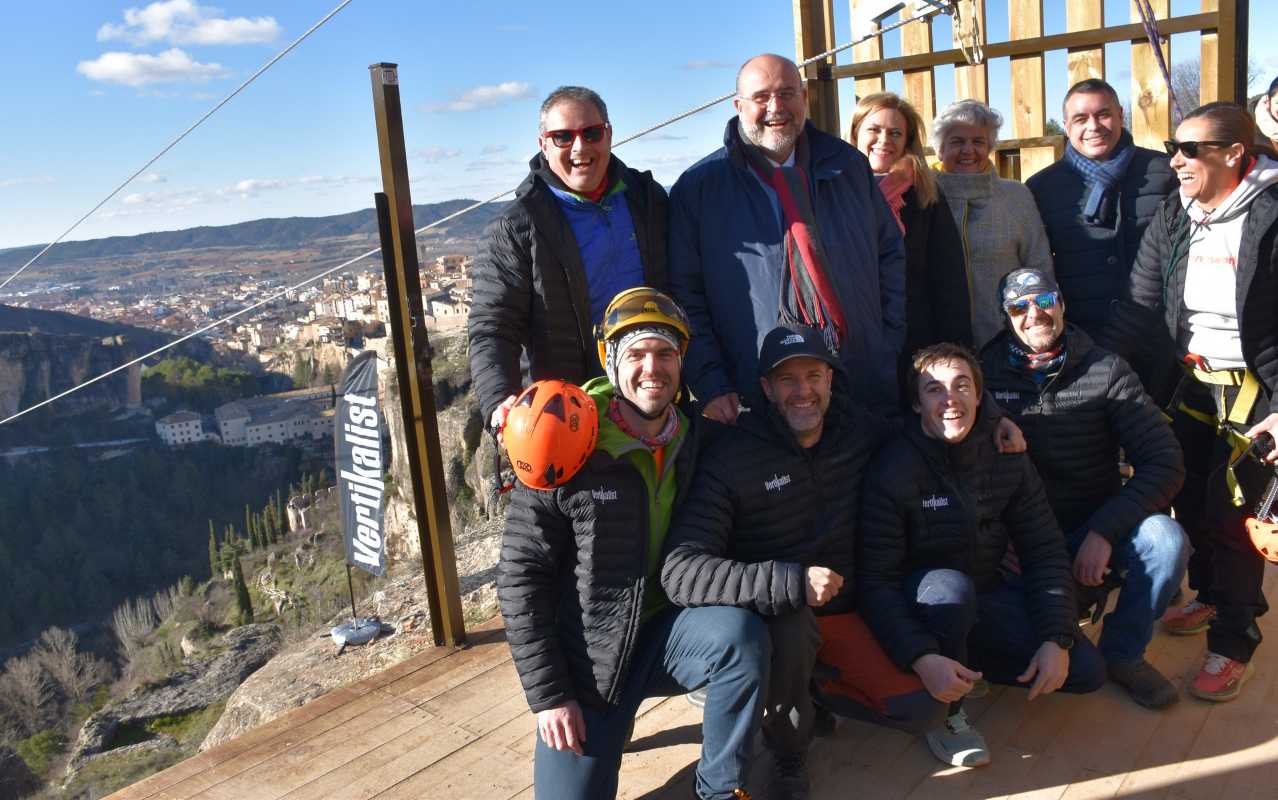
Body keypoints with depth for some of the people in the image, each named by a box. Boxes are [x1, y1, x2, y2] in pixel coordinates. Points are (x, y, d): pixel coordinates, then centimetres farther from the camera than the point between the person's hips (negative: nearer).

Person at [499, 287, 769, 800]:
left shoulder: (693, 443, -1)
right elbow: (520, 575, -12)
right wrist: (548, 695, -13)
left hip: (665, 633, 3)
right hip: (585, 658, -2)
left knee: (743, 635, -26)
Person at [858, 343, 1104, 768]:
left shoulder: (1007, 457, -5)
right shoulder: (894, 469, -21)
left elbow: (1046, 552, -1)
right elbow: (875, 581, -23)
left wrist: (1058, 639, -14)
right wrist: (922, 658, -36)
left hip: (988, 597, 5)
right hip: (922, 605, -5)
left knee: (1086, 670, -9)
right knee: (950, 585, -38)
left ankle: (967, 661, 12)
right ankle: (947, 717, -14)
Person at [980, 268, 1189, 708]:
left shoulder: (1105, 370, -4)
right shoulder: (987, 372, -2)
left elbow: (1165, 462, -9)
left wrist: (1103, 531, -20)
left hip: (1095, 528, 1)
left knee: (1166, 539, -28)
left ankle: (1123, 652, 0)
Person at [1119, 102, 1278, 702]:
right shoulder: (1172, 217, 3)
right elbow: (1142, 307, 3)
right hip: (1193, 383, 6)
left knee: (1229, 512, -5)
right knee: (1189, 499, 13)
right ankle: (1212, 596, 38)